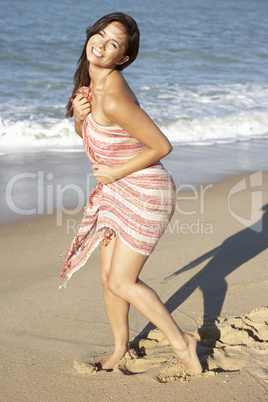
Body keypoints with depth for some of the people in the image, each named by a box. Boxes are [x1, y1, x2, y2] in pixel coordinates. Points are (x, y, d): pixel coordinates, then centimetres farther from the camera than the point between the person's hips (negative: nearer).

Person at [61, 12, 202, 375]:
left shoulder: (114, 99, -27)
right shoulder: (90, 83, 1)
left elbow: (162, 146, -23)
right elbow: (84, 131, 16)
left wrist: (117, 173, -13)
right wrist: (78, 115, -7)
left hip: (145, 193, -8)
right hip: (116, 192, 9)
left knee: (122, 282, -1)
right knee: (108, 277, 15)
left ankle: (181, 342, 17)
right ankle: (120, 348, 36)